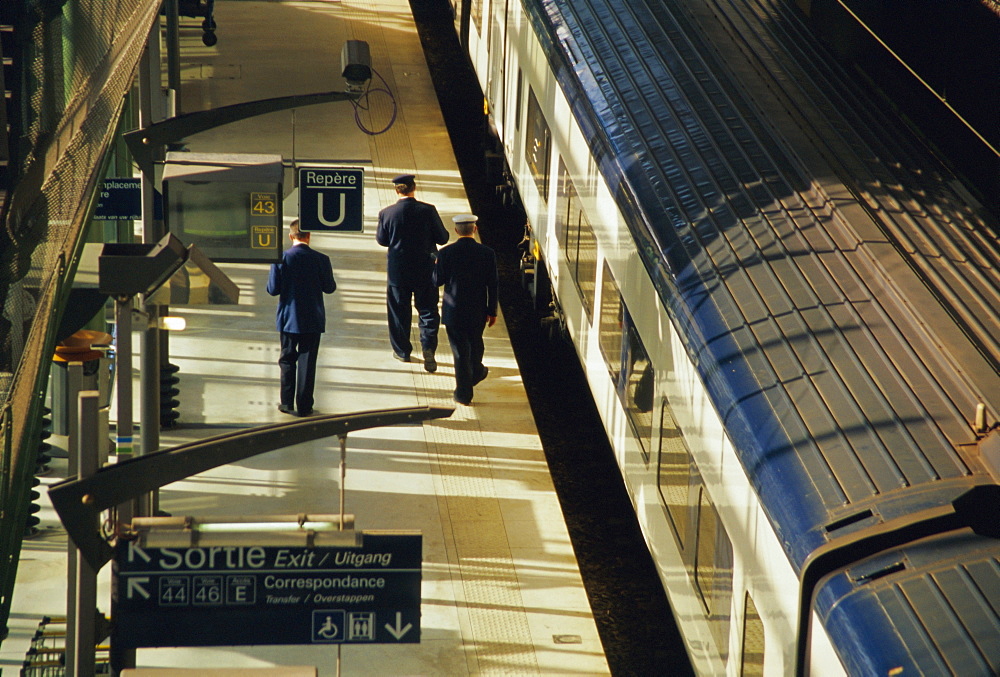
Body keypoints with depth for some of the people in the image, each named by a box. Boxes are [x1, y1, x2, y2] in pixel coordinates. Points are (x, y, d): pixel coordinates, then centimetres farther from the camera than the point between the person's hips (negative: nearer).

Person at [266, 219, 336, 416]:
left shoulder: (281, 259, -11)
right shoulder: (321, 259, -10)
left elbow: (273, 289, -10)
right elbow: (330, 288, -3)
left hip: (288, 318, 0)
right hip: (313, 319, 0)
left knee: (287, 360, 13)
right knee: (307, 362, 6)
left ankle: (287, 403, 15)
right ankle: (304, 405, 6)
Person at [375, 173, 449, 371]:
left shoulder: (387, 213, -11)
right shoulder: (428, 210, -12)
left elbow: (382, 240, 2)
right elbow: (442, 238, -5)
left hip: (398, 271, 0)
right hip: (425, 269, 0)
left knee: (399, 310, 15)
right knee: (428, 310, 8)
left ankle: (402, 351, 23)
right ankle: (428, 346, -10)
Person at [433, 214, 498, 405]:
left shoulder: (446, 253, -14)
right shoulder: (487, 253, -10)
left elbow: (438, 281, -7)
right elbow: (492, 285, -6)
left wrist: (436, 266, 13)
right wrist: (492, 311, 3)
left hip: (453, 311, -2)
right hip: (478, 311, 2)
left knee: (460, 350, 6)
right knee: (475, 343, 26)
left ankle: (464, 393, 10)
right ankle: (476, 373, 50)